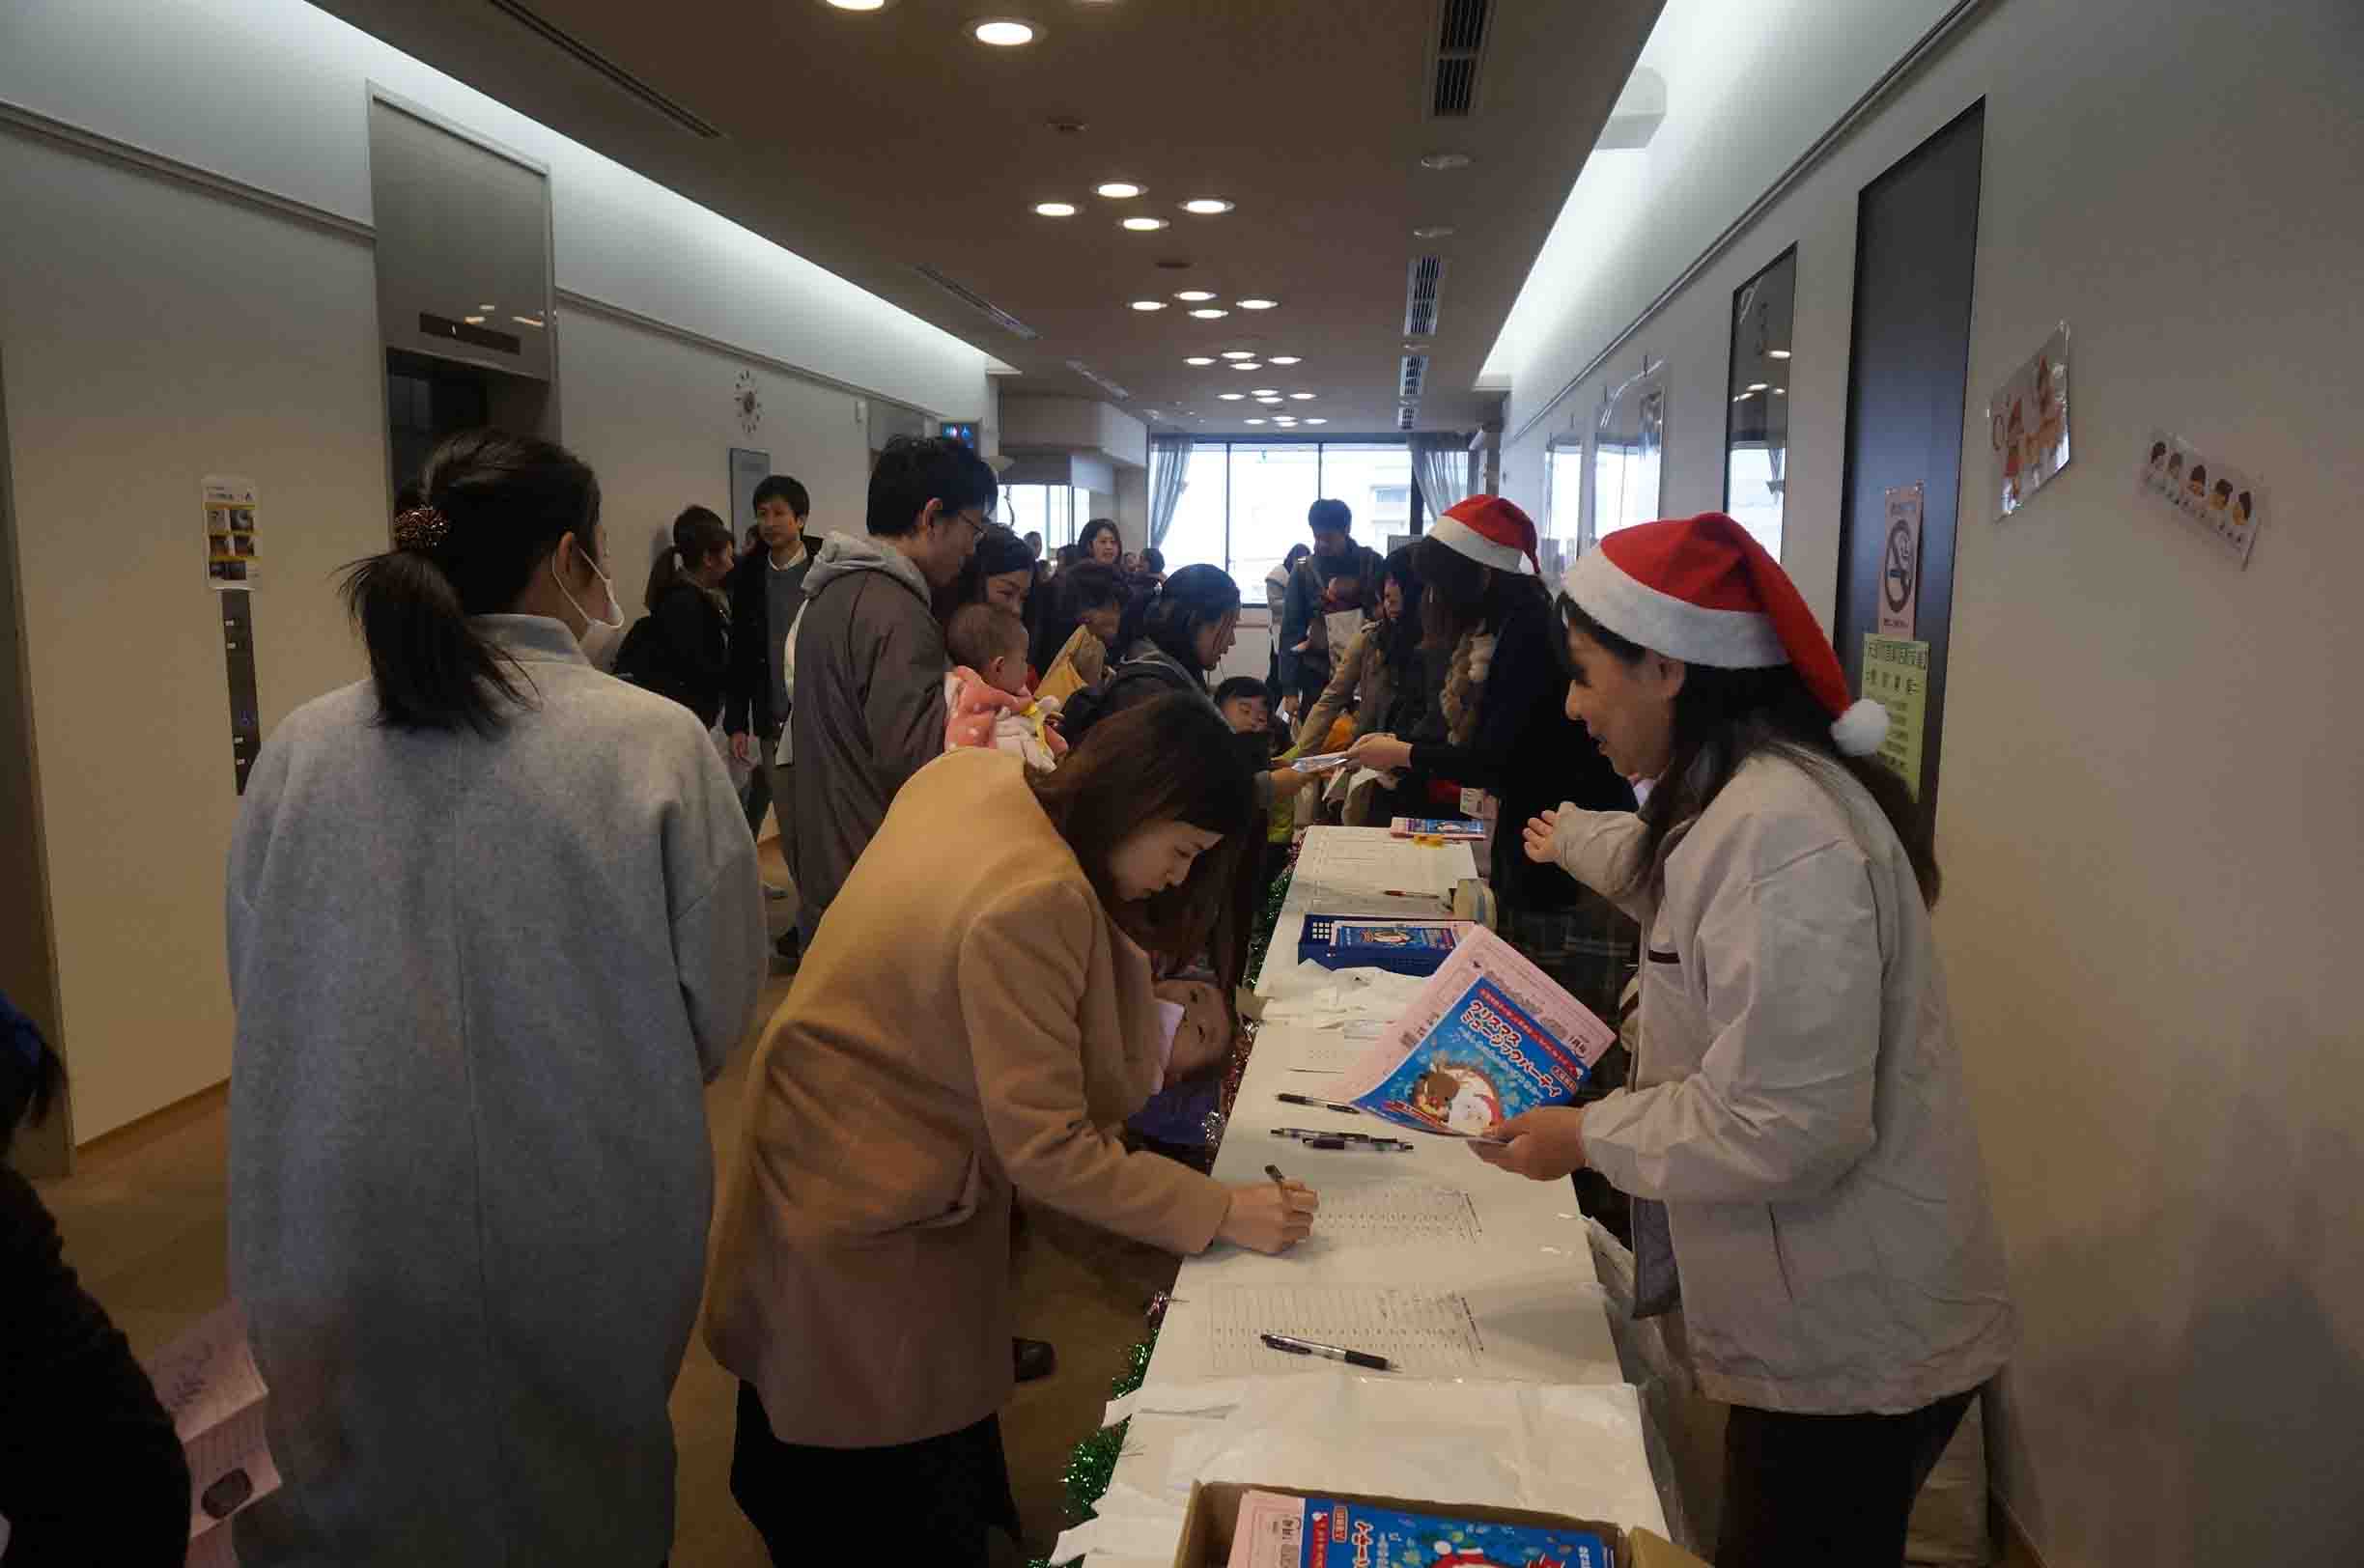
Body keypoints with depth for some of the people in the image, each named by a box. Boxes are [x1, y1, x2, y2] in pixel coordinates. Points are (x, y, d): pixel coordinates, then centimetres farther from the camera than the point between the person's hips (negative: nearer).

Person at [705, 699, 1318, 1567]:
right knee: (909, 1494, 12)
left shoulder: (973, 774, -8)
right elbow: (1049, 1151, -30)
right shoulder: (1031, 904, -34)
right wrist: (1221, 1212, -23)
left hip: (840, 1134, 9)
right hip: (868, 1198, -9)